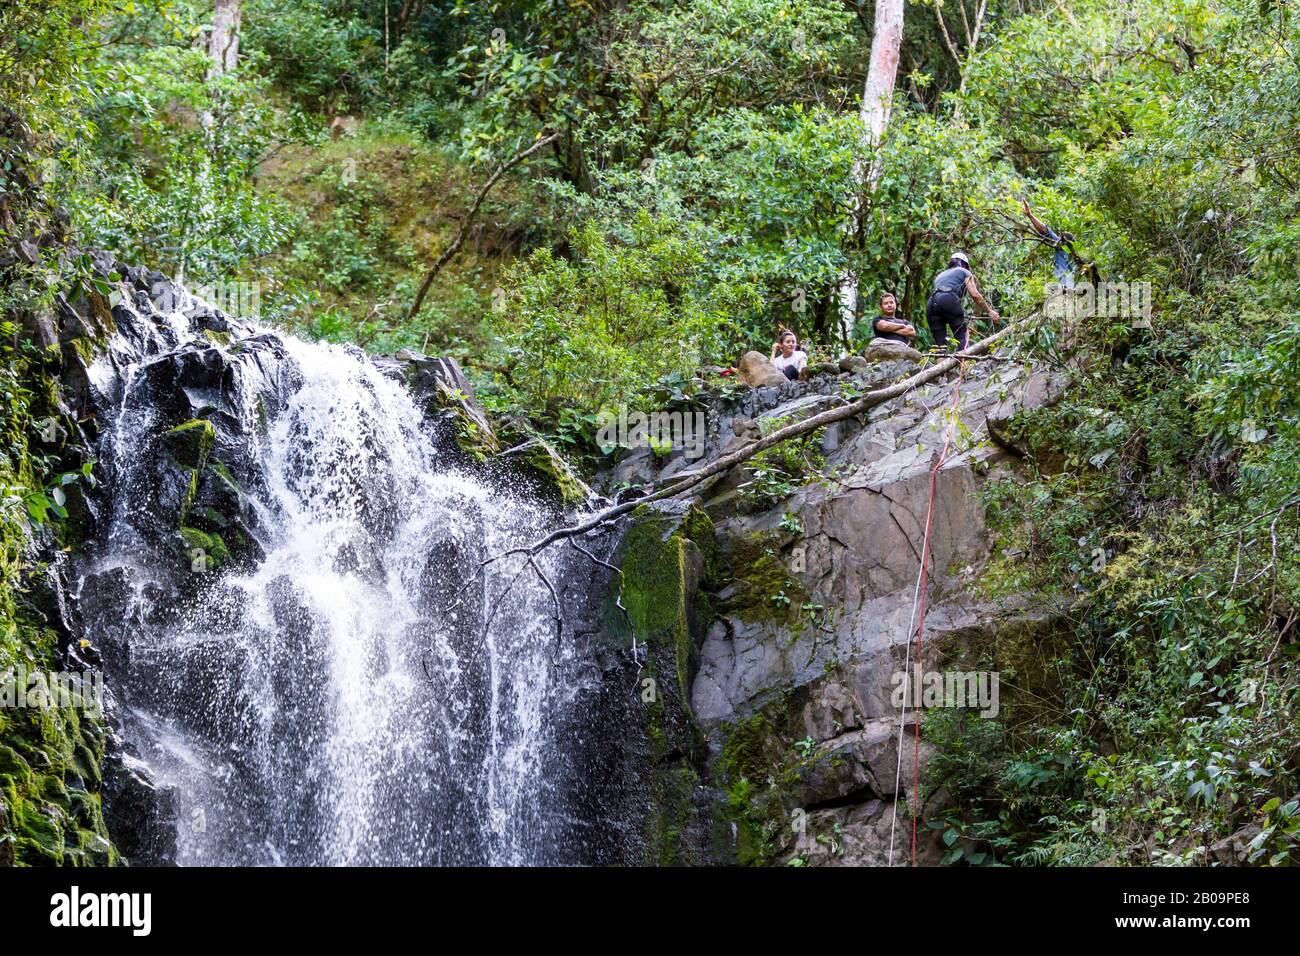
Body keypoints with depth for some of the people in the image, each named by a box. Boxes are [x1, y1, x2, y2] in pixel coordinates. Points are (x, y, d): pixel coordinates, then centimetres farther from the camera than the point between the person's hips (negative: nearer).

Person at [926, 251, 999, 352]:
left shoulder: (940, 275, 38)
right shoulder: (964, 272, 23)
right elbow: (975, 295, 8)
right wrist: (990, 311, 15)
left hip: (931, 304, 5)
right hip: (949, 301, -5)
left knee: (940, 343, 5)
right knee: (961, 336, -3)